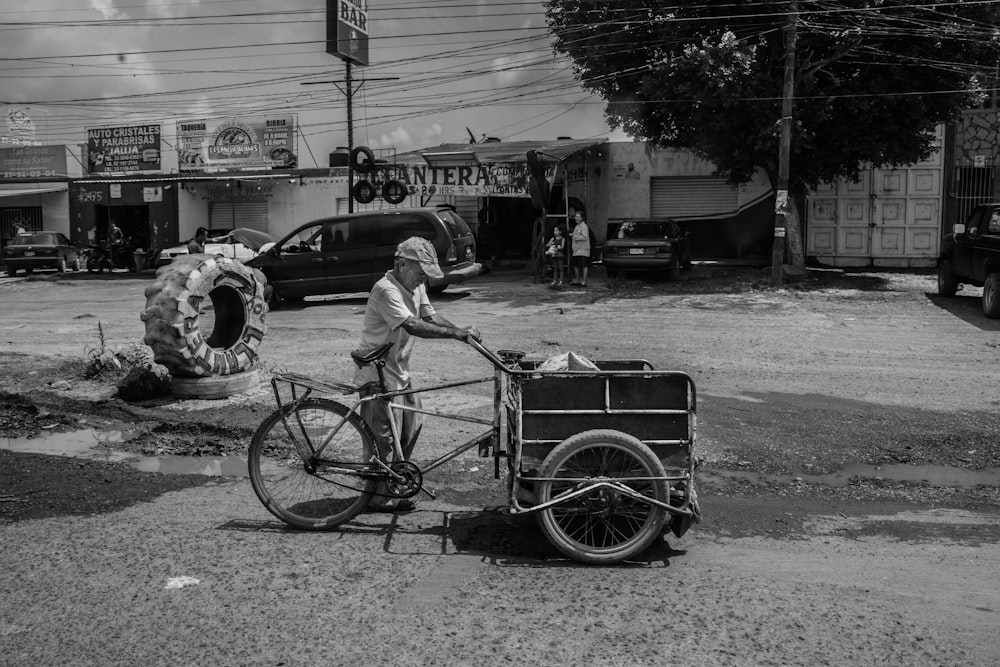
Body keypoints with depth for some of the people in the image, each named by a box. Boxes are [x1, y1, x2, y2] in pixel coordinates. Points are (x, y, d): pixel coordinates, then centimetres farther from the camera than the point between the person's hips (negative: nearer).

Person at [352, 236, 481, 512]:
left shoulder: (416, 286, 7)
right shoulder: (386, 290, -23)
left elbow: (430, 316, 3)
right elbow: (412, 325, -33)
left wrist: (460, 331, -14)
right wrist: (454, 333, -36)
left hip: (399, 371, 10)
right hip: (378, 375, -9)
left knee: (411, 428, 14)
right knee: (384, 438, -3)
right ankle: (379, 497, 10)